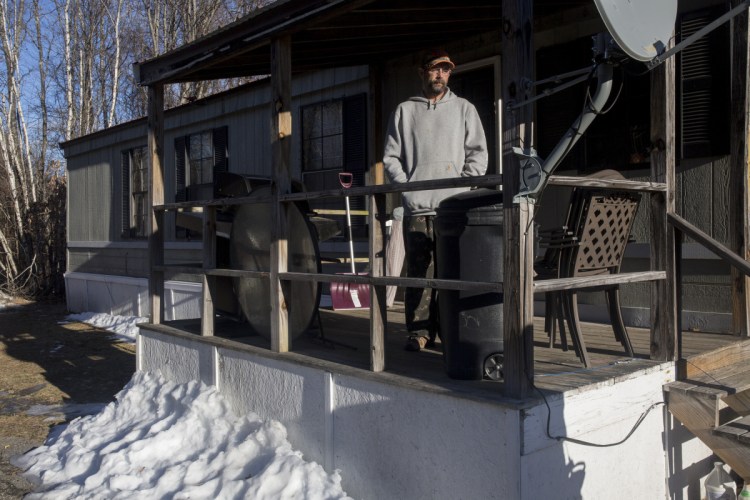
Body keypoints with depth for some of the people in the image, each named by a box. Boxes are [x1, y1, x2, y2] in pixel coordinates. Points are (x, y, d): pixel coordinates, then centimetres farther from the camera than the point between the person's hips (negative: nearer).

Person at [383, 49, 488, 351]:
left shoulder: (464, 108, 15)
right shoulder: (405, 111, 16)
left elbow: (478, 152, 9)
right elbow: (391, 156, 13)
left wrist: (462, 185, -4)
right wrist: (406, 185, -1)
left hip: (454, 207, 0)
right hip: (416, 206, 1)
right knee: (418, 270, 0)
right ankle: (419, 332, 5)